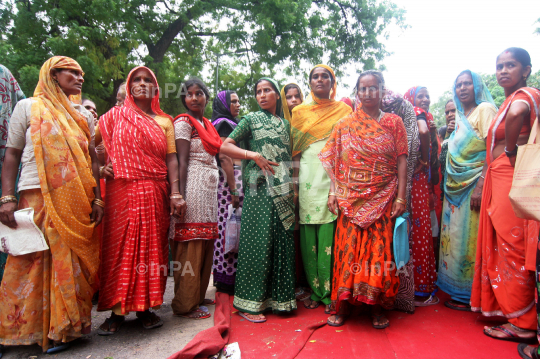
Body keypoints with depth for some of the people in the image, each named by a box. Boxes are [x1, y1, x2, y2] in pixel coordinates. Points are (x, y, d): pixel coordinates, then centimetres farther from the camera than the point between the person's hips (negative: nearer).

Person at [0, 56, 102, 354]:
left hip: (78, 201, 3)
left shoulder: (84, 115, 16)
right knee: (33, 261, -3)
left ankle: (61, 329, 15)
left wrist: (96, 198, 3)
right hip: (38, 196, -3)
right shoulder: (28, 107, 8)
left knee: (70, 262, 3)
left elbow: (92, 158, 12)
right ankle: (26, 329, 14)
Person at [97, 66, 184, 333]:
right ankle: (117, 311, 7)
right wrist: (99, 166, -6)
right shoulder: (116, 115, 11)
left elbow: (171, 159, 5)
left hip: (154, 194, 2)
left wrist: (175, 194, -4)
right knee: (120, 247, -2)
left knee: (151, 248, 3)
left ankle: (145, 307, 13)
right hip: (122, 191, -1)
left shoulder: (165, 122, 13)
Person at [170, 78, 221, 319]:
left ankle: (198, 295, 22)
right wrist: (181, 196, -18)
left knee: (205, 244, 10)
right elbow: (182, 161, -11)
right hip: (193, 186, -8)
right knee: (190, 247, -6)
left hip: (209, 188, 8)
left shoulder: (208, 125, 21)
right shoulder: (183, 122, -2)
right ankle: (185, 304, 3)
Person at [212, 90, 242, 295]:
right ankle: (228, 280, -3)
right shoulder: (223, 123, -5)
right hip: (230, 180, -9)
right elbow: (224, 157, -15)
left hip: (237, 179, 9)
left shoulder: (231, 124, 24)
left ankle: (225, 276, 14)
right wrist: (234, 190, -20)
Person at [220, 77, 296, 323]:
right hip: (259, 189, -5)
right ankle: (249, 303, 6)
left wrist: (294, 187, 12)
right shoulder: (251, 120, 6)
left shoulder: (285, 124, 20)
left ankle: (277, 297, 18)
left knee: (282, 242, 5)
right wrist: (254, 155, -15)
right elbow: (225, 147, -3)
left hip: (283, 191, 5)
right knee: (258, 241, -6)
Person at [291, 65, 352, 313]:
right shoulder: (300, 112, 14)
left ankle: (331, 293, 6)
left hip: (333, 178, -2)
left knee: (331, 235, -6)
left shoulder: (343, 110, 11)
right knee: (309, 237, 2)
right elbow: (295, 150, 11)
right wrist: (295, 184, 4)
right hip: (308, 179, 2)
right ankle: (315, 291, 13)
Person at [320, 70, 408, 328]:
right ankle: (342, 305, 11)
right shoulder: (345, 125, 9)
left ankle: (377, 306, 14)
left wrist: (401, 197, -6)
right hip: (351, 198, 1)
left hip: (383, 198, 0)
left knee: (380, 249, 0)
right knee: (348, 248, -1)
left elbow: (402, 161, 2)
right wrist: (333, 192, -4)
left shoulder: (394, 122, 8)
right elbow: (335, 161, 6)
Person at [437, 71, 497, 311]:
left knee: (471, 239, -3)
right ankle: (458, 291, 20)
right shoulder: (460, 117, 19)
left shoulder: (485, 109, -5)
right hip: (456, 187, 8)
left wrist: (481, 186, -21)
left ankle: (472, 295, 8)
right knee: (456, 237, 10)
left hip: (474, 185, -8)